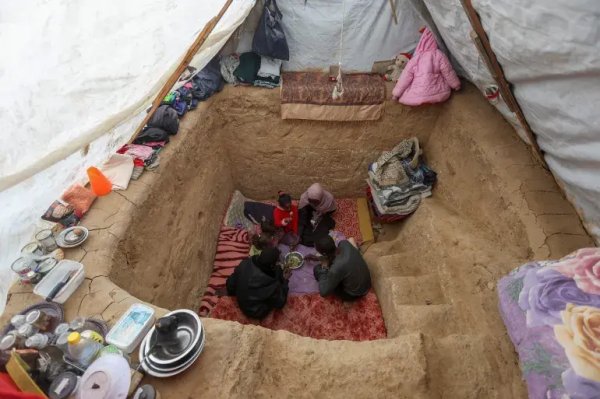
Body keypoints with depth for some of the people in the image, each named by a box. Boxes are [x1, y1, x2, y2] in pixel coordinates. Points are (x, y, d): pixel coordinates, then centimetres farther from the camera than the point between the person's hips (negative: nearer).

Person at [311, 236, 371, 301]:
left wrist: (324, 267, -21)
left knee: (317, 269, -4)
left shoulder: (336, 269, -38)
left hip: (354, 295, -6)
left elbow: (323, 292, -23)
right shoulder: (345, 243, -19)